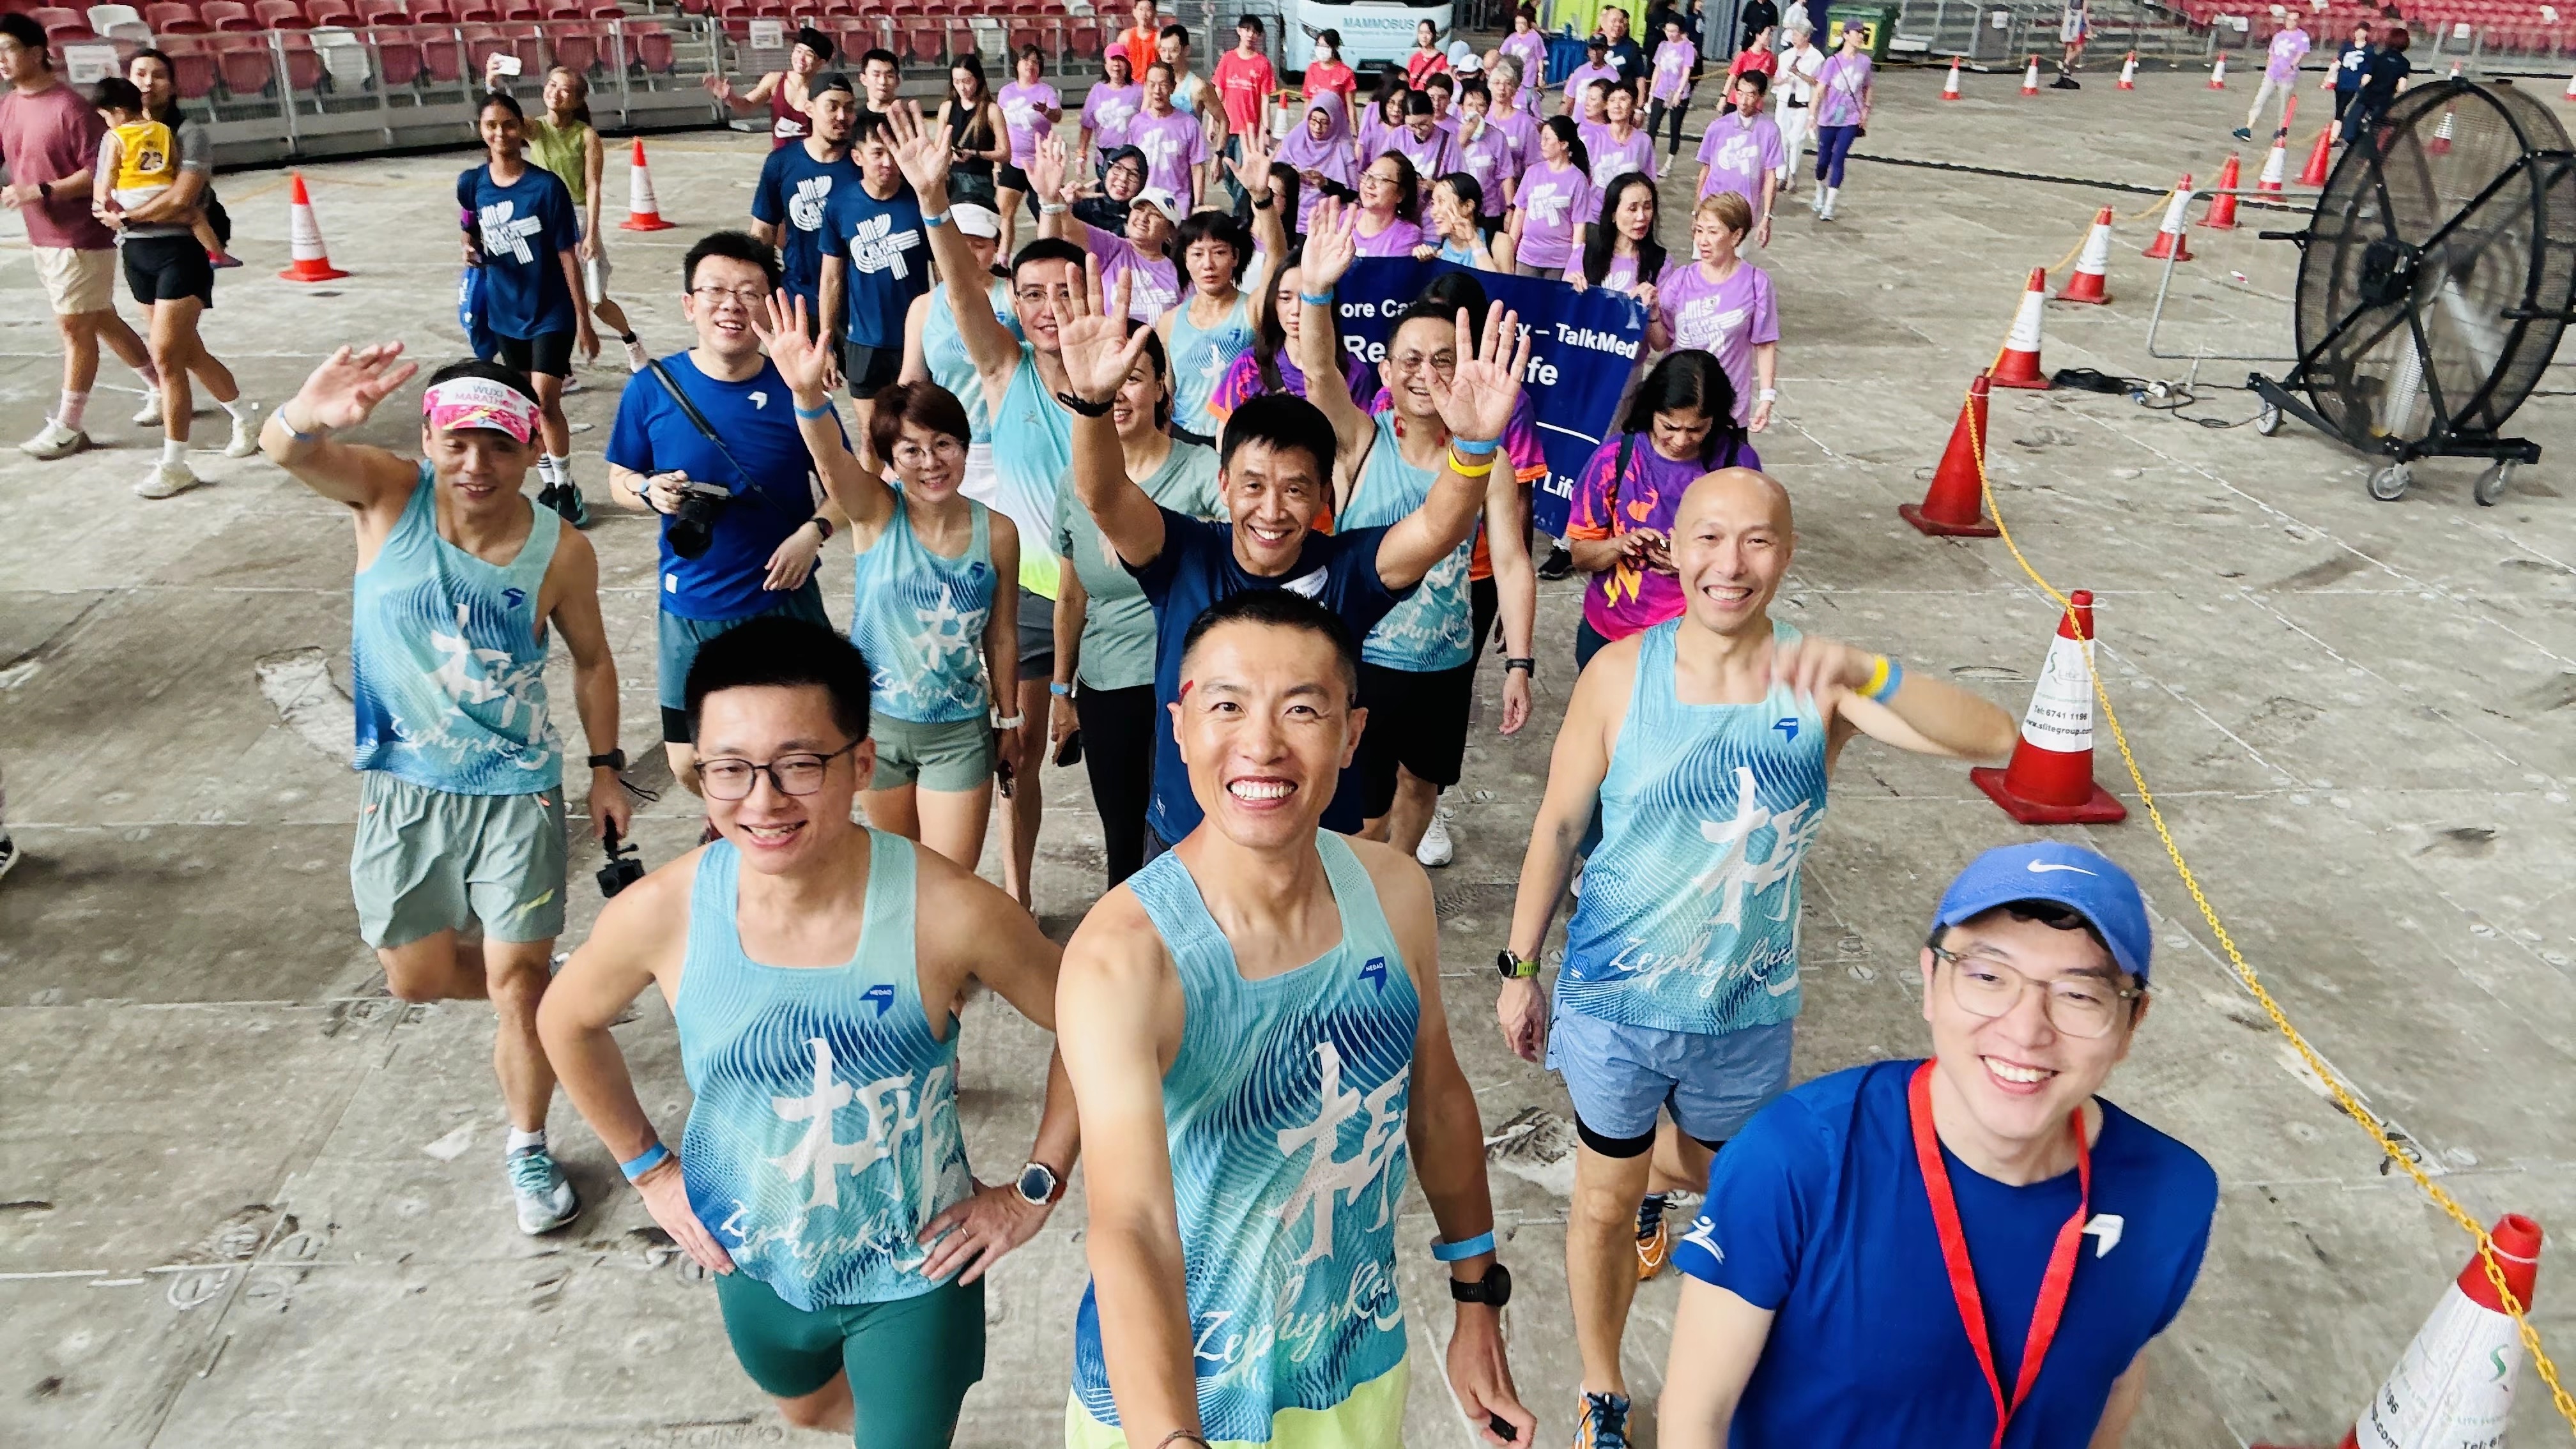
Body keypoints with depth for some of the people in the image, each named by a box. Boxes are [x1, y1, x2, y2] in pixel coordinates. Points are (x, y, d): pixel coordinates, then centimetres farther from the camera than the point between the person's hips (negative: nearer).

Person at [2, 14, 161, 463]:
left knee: (74, 327, -3)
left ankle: (68, 427, 4)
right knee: (101, 321, 15)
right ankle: (162, 389, 28)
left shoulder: (70, 107, -14)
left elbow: (100, 171, -18)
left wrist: (41, 191, -23)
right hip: (42, 238, 8)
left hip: (81, 238, -8)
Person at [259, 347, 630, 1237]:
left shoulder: (561, 551, -12)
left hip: (517, 794, -2)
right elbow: (284, 450, -32)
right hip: (403, 789, 2)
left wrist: (606, 769, 6)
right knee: (417, 975, 15)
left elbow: (591, 659, 4)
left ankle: (528, 1147, 24)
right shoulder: (389, 497, -12)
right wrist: (310, 415, -56)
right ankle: (539, 1004, 46)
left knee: (520, 981, 2)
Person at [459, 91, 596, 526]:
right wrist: (472, 250, -7)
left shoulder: (547, 186, -13)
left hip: (551, 311, -5)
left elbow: (567, 255, -10)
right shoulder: (471, 183, -1)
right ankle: (547, 486, 25)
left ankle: (566, 486, 5)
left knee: (545, 401, -13)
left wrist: (583, 319, -10)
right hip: (505, 312, 5)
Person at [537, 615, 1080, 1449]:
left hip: (914, 1271, -4)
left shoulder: (951, 914, -29)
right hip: (755, 1264, 4)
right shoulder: (661, 914, -21)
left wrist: (1034, 1191, -10)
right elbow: (568, 1022, 1)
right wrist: (648, 1168, 3)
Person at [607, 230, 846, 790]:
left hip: (785, 602, -1)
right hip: (690, 610, 1)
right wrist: (650, 491, -16)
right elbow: (620, 479, 7)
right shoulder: (652, 388, -5)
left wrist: (815, 532, -20)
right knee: (690, 766, 9)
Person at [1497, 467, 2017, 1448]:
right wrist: (1519, 969, -2)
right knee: (1604, 1202, 14)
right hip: (1614, 1001, -2)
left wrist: (1867, 674, -44)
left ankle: (1653, 1190, 66)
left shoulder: (1816, 680, -15)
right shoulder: (1621, 673, -16)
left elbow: (1992, 739, -27)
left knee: (1717, 1169, 29)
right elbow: (1558, 826, -7)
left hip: (1749, 1010, 2)